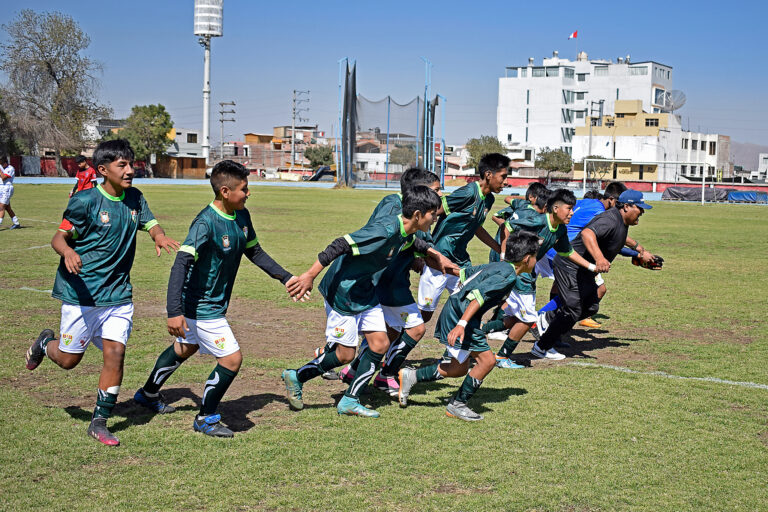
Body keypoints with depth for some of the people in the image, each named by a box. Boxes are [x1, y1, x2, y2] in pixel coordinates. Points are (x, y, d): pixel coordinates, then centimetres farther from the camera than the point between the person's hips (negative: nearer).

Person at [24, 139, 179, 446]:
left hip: (118, 294, 4)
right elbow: (59, 237, -10)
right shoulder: (85, 201, -12)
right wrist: (68, 252, -33)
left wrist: (159, 236, -24)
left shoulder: (134, 199, 5)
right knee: (69, 359, 7)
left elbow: (151, 224, 0)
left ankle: (99, 422, 8)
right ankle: (45, 343, 42)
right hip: (81, 293, -4)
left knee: (115, 353, -6)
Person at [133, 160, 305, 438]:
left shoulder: (241, 216, -2)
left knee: (185, 348, 28)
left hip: (216, 301, 10)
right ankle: (205, 419, 13)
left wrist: (286, 278, 10)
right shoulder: (206, 223, -28)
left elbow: (255, 252, 13)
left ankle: (148, 394, 51)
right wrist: (174, 311, -45)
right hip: (202, 306, -10)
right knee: (232, 359, -8)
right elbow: (181, 264, -36)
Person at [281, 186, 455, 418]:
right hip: (342, 292, -9)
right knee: (344, 354, -3)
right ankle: (296, 377, 18)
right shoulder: (385, 229, -29)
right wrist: (310, 275, -29)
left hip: (367, 293, 9)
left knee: (380, 344, 1)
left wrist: (435, 254, 17)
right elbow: (341, 245, -30)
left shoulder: (406, 233, 0)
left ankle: (349, 401, 8)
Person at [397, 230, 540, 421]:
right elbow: (478, 296, -27)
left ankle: (410, 376, 18)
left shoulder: (498, 266, 13)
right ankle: (457, 405, 2)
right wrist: (462, 324, -34)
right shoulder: (508, 275, -15)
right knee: (487, 360, -7)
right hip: (461, 316, -10)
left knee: (460, 368, 14)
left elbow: (465, 273, 21)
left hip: (453, 312, 10)